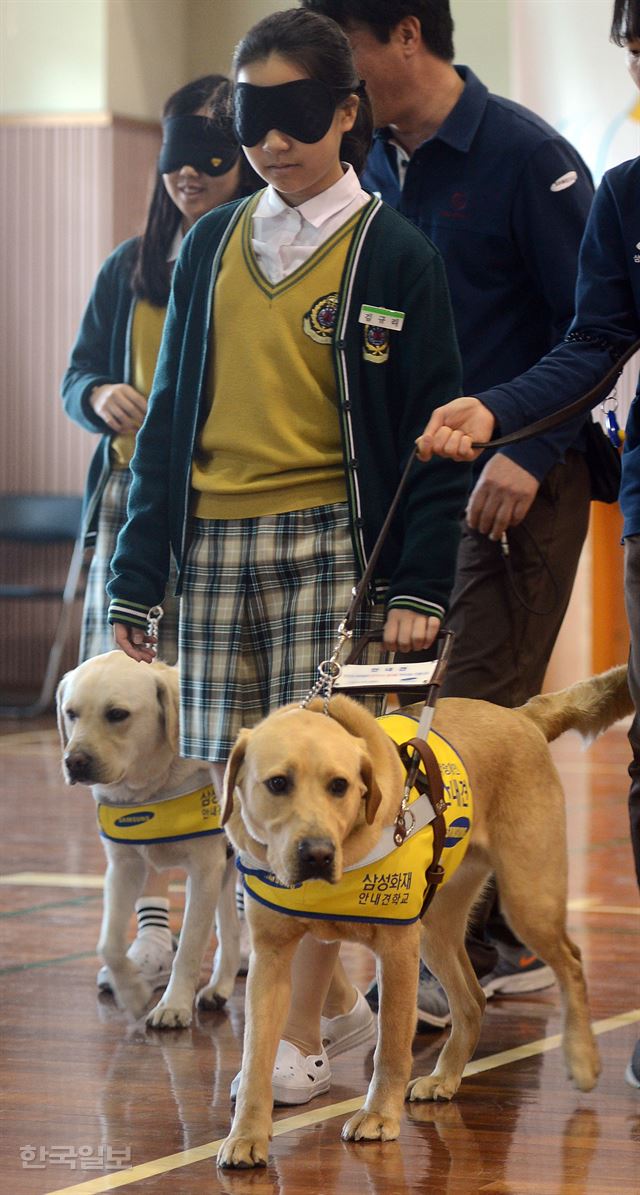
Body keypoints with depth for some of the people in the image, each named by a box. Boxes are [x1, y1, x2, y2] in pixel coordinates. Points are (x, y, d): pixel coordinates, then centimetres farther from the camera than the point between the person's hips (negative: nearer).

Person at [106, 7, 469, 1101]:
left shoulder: (393, 255, 0)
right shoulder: (209, 248, 12)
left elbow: (429, 432, 0)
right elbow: (171, 417, 14)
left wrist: (418, 588, -8)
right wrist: (134, 580, 10)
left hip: (330, 546, -4)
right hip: (212, 546, 4)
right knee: (224, 785, 3)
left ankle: (302, 1034, -2)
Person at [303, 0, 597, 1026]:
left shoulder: (525, 156, -9)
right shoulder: (373, 166, 12)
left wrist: (530, 452, -18)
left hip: (515, 485, -7)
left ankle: (455, 953, -9)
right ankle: (511, 940, 17)